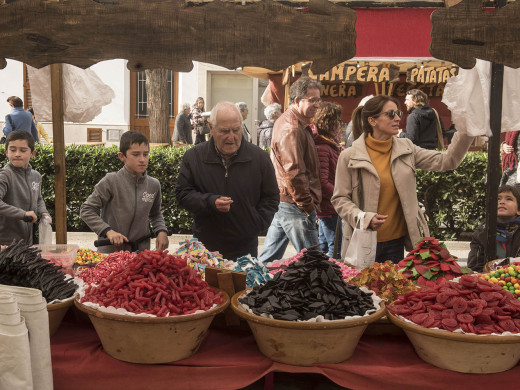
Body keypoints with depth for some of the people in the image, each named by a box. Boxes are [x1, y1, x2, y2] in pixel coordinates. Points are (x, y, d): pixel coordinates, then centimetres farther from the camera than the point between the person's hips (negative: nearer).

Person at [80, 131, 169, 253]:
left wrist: (161, 231, 1)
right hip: (110, 250, -3)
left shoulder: (154, 185, 3)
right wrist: (108, 231, -19)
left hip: (141, 249, 3)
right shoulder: (111, 181, -11)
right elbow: (86, 210, -8)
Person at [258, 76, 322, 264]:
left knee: (269, 258, 19)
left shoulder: (287, 121, 16)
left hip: (282, 201, 11)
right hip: (295, 206, -11)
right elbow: (294, 173, -22)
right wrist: (307, 206, -17)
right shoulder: (291, 129, -18)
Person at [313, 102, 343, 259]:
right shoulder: (321, 148, -21)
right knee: (336, 247, -4)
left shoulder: (332, 143, 12)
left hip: (326, 206, 11)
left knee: (323, 245, 21)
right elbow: (322, 183, -25)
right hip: (328, 207, -11)